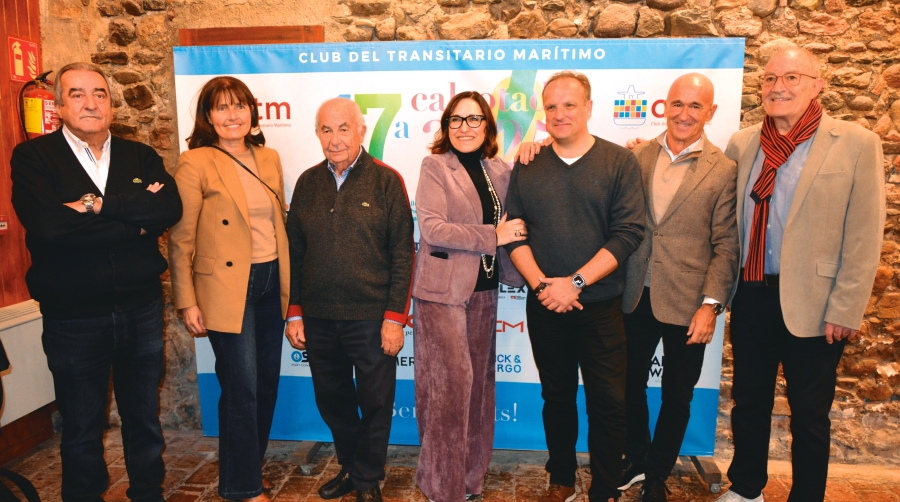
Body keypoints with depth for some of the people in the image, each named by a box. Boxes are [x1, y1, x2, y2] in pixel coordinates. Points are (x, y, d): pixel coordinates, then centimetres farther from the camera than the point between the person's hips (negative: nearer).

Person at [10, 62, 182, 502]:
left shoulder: (140, 157, 4)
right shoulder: (32, 157, -5)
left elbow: (170, 209, -14)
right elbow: (48, 224, -22)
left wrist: (98, 204, -20)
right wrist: (134, 219, -16)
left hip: (142, 311, 3)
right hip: (73, 319, -2)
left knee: (144, 419, 19)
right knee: (81, 429, 15)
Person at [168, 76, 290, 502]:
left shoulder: (269, 159, 9)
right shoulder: (195, 163, -9)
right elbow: (180, 239, -9)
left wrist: (287, 282, 12)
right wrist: (187, 303, -11)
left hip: (271, 283, 6)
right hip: (227, 289, -6)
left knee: (267, 383, 14)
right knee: (242, 389, 0)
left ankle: (249, 466, 35)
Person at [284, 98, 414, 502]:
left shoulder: (386, 180, -4)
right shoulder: (308, 182, 7)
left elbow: (402, 253, -6)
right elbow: (294, 252, 10)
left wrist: (395, 317, -11)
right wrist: (294, 313, 6)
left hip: (371, 318, -3)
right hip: (317, 318, 4)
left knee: (374, 404, 9)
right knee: (332, 401, 16)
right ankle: (349, 468, 38)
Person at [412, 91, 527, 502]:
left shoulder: (500, 171, 9)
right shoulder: (435, 167, -6)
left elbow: (514, 224, 13)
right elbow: (432, 228, -17)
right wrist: (493, 236, -17)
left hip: (484, 289, 6)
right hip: (443, 290, -6)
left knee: (478, 380, 13)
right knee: (452, 380, -3)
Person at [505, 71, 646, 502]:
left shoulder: (619, 162, -2)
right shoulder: (527, 167, 6)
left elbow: (628, 232, -10)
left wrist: (575, 282, -16)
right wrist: (541, 284, -12)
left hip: (601, 306, -2)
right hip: (544, 306, 2)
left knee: (607, 403, 4)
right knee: (556, 397, 15)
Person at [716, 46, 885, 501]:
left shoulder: (857, 144, -6)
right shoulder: (742, 144, 4)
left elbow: (863, 238, -9)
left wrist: (844, 311, -11)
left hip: (811, 303, -3)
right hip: (751, 297, 4)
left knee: (809, 413, 10)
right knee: (748, 401, 17)